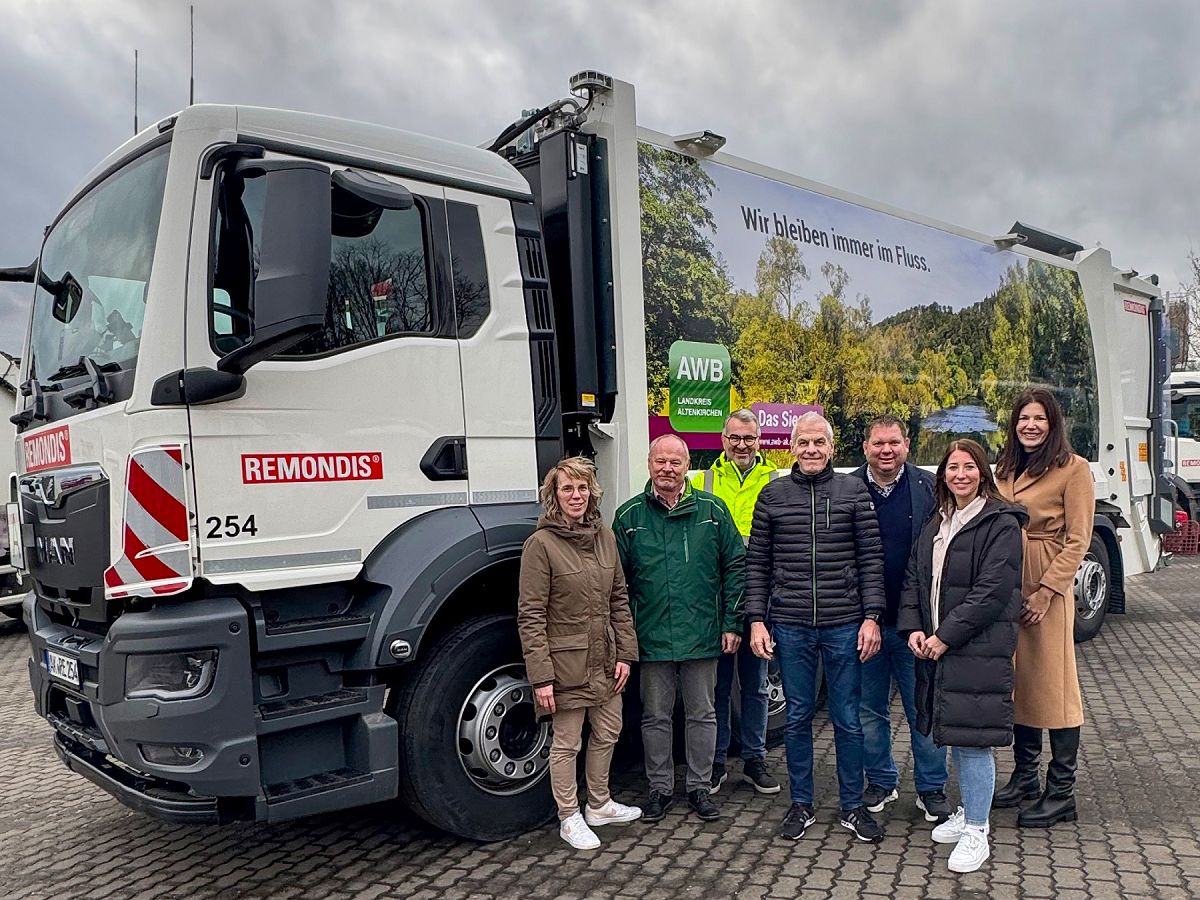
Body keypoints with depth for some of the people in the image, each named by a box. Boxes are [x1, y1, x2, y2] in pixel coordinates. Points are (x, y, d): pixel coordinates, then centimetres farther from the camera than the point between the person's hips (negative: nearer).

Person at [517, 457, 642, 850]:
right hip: (567, 663, -6)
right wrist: (541, 676, -18)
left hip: (605, 660, 7)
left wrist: (625, 653, 4)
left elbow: (619, 599, 9)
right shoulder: (541, 544, -14)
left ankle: (599, 805, 38)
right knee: (566, 743, 6)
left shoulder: (604, 537, 4)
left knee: (607, 734, 18)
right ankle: (570, 818, 24)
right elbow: (530, 616, -15)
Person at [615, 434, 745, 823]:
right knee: (655, 717, 11)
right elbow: (617, 580, 3)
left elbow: (735, 566, 4)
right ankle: (660, 788, 27)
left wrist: (732, 623, -1)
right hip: (652, 638, 0)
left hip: (703, 636, 0)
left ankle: (699, 787, 28)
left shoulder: (711, 510, 1)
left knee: (702, 715, 12)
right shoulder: (629, 515, 1)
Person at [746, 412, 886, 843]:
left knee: (848, 719, 10)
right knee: (797, 717, 11)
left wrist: (871, 617, -6)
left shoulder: (853, 491, 1)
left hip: (844, 624, 0)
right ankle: (801, 804, 26)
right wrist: (756, 621, -1)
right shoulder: (773, 495, 3)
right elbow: (756, 563, 4)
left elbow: (871, 558, 1)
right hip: (790, 626, 1)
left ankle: (852, 805, 26)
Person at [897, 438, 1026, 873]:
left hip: (978, 650, -7)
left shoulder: (1000, 524, -9)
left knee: (972, 738, -3)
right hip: (935, 645, 7)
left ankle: (976, 833, 10)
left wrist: (945, 636, -16)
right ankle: (969, 812, 33)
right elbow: (914, 578, 13)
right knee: (954, 735, 16)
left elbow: (993, 591, -16)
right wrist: (913, 628, -2)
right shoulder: (936, 524, 14)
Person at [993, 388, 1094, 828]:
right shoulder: (1006, 469, 12)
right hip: (1006, 587, 6)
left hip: (1048, 588, -6)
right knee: (1017, 682, 13)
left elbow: (1078, 540, -10)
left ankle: (1061, 793, 10)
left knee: (1053, 685, 0)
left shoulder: (1073, 468, -7)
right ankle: (1024, 777, 25)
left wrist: (1045, 590, -16)